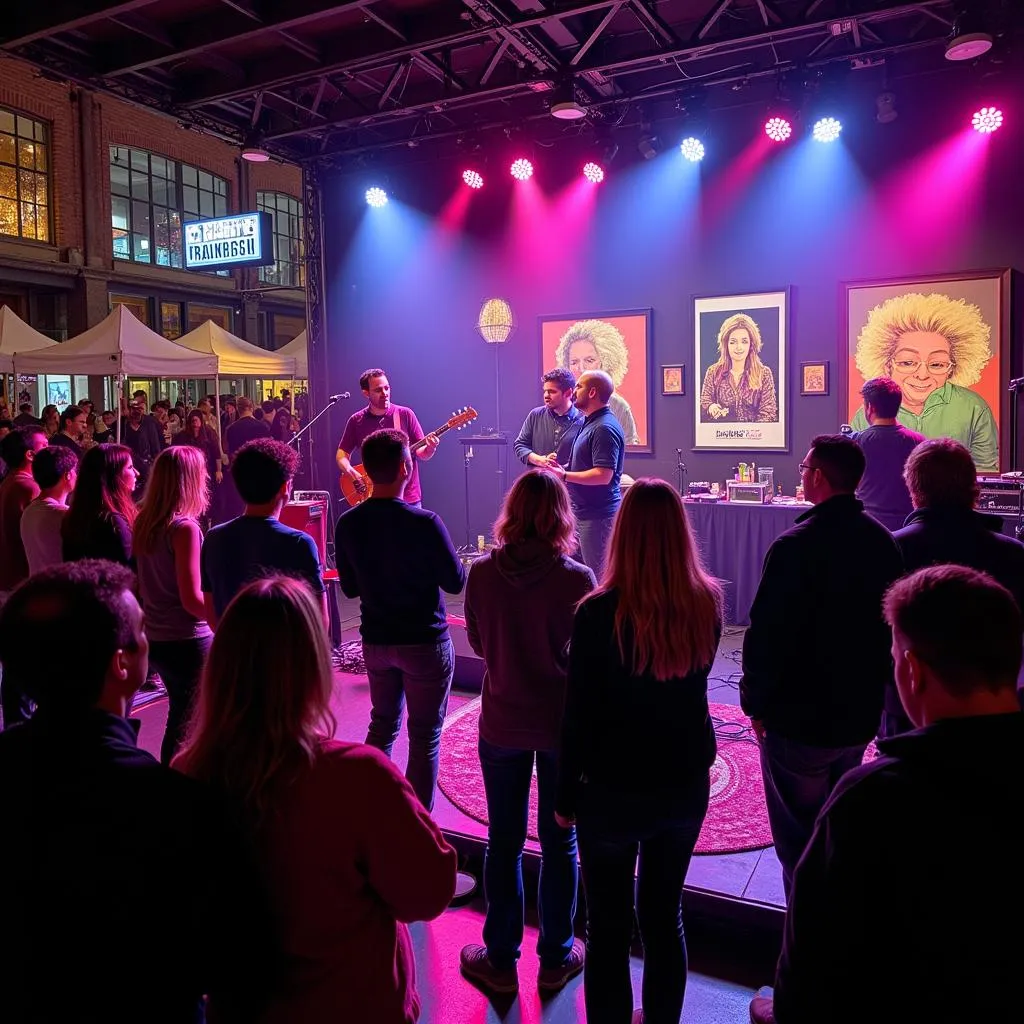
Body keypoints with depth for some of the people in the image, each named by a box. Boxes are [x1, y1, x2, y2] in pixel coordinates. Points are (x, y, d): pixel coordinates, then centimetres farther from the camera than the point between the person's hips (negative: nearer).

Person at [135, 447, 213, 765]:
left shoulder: (144, 523, 3)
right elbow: (192, 600, -19)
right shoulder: (185, 527, -19)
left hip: (155, 638, 8)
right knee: (186, 726, 5)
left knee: (180, 718, 21)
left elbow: (141, 586, 13)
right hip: (187, 642, -8)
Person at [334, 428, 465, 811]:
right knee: (424, 736, 8)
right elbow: (455, 582, -11)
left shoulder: (348, 524, -5)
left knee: (382, 724, 22)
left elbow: (349, 588, 4)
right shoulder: (424, 523, -21)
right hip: (424, 642, -5)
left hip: (375, 639, 5)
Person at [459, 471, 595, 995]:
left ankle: (500, 959, 29)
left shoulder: (482, 573, -12)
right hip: (561, 725, -1)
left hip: (502, 724, 1)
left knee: (503, 842, 16)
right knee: (559, 843, 16)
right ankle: (556, 958, 30)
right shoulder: (576, 579, -18)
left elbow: (479, 644, 1)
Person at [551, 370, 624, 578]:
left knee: (598, 578, -5)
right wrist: (563, 470, 12)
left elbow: (603, 475, -26)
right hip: (585, 512, 11)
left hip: (598, 515, -11)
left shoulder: (604, 428, -19)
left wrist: (564, 475, -20)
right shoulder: (590, 423, 16)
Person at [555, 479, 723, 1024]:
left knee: (609, 927, 14)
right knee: (664, 918, 22)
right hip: (686, 785, 4)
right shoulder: (707, 604, -8)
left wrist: (566, 796, -2)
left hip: (613, 791, -4)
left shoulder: (599, 612, -21)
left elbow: (579, 717, -14)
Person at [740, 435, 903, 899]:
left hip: (799, 717, -7)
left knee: (798, 838, 9)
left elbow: (767, 634, -20)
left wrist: (755, 703, -7)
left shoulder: (795, 546, -22)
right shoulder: (884, 542, 1)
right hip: (861, 713, 7)